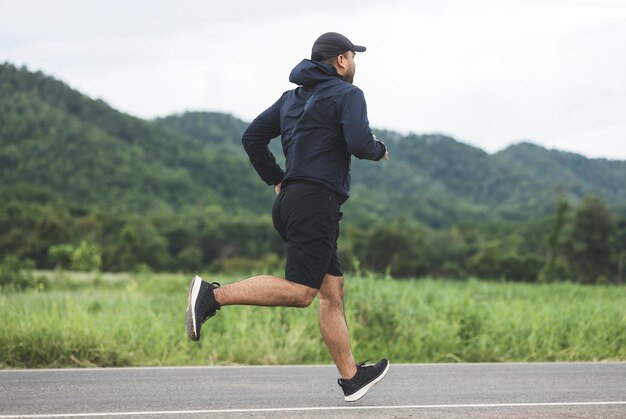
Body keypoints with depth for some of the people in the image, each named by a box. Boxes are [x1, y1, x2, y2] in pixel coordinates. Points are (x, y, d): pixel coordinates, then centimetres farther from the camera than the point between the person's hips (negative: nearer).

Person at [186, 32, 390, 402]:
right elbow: (359, 144, -16)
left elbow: (252, 138, 19)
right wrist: (380, 150, 6)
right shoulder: (347, 93, -2)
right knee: (300, 291, -15)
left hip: (290, 201, 9)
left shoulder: (292, 97, 21)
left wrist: (277, 180, 23)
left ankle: (351, 378, 11)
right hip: (317, 202, -9)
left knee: (333, 290, 10)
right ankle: (213, 295, -22)